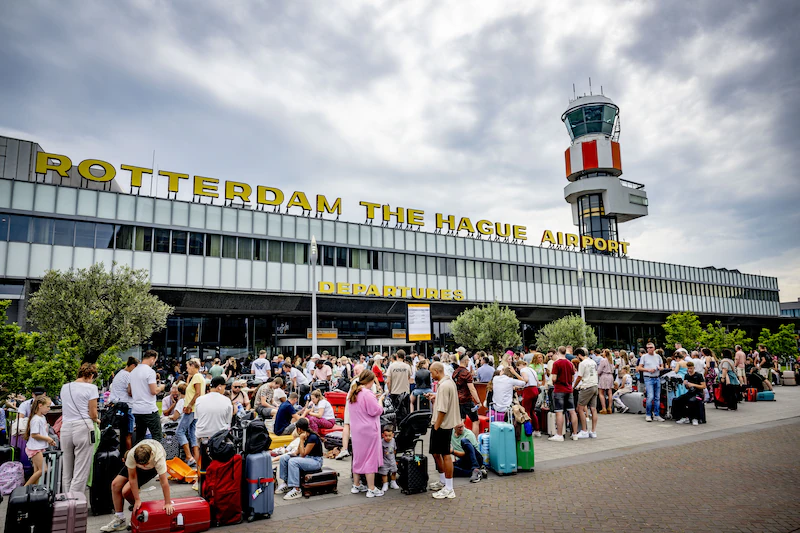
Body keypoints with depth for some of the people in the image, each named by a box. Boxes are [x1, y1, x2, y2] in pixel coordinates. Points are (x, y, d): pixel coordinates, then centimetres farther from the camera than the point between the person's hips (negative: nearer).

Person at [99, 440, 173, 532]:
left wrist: (168, 503, -34)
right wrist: (137, 500, -23)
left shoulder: (158, 458, -44)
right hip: (135, 464, 3)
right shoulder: (131, 455, -37)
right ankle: (119, 519, 13)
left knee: (126, 491, -15)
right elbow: (132, 478, -27)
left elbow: (164, 482, -39)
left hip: (153, 467, -3)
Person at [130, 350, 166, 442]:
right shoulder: (150, 371, -12)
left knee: (139, 437, 14)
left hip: (136, 410, 8)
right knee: (157, 436, -4)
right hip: (149, 410, -8)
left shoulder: (133, 371, 13)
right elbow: (154, 391, -17)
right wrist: (161, 387, 2)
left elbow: (130, 392, 19)